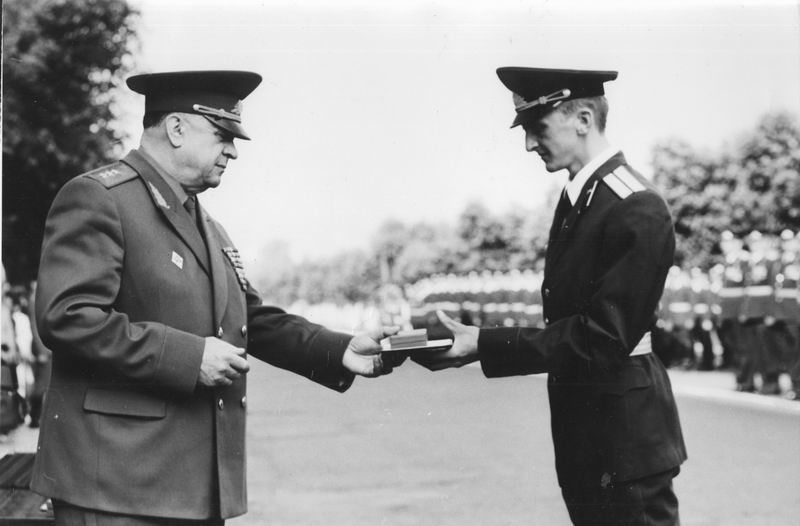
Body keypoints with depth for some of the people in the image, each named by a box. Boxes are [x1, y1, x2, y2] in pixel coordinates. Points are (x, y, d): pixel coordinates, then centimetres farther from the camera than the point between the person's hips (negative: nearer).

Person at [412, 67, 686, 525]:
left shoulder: (638, 212, -18)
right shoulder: (577, 198, 10)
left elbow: (602, 338, -23)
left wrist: (485, 346, -24)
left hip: (624, 439, -9)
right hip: (585, 435, 9)